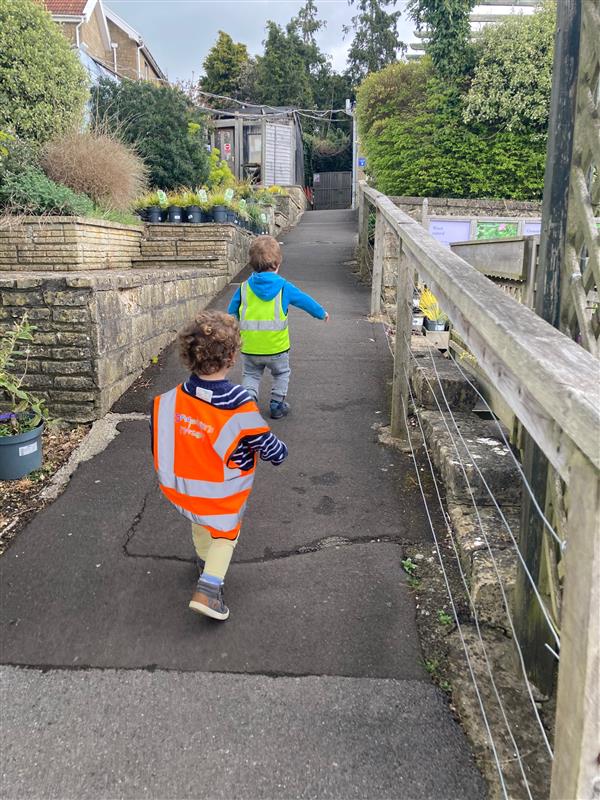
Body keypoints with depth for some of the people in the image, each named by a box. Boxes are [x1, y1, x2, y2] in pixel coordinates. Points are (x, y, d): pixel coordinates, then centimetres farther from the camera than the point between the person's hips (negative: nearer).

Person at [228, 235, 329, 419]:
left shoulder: (244, 288, -2)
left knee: (251, 375, 20)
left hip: (249, 347, 1)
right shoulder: (284, 287, -6)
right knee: (281, 374, 23)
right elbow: (305, 301, 7)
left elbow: (231, 313, 6)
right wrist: (322, 313, 24)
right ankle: (277, 405, 25)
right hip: (277, 347, -1)